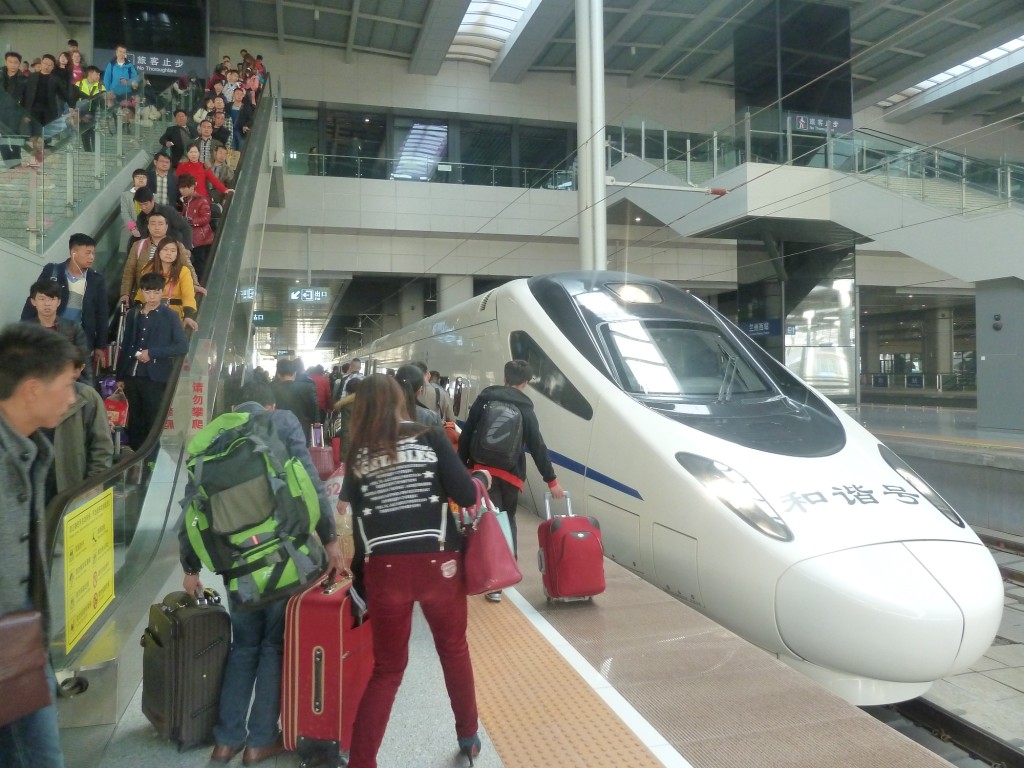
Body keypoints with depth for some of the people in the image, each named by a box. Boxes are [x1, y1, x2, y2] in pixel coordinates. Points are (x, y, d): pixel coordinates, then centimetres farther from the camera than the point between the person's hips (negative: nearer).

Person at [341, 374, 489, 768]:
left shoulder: (357, 454, 7)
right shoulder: (430, 438, 0)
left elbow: (356, 515, 8)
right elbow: (465, 496, -4)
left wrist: (359, 574, 18)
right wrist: (482, 478, 17)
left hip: (383, 569, 1)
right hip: (437, 562, -1)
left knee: (387, 667, 17)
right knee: (454, 650, 22)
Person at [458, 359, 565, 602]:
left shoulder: (484, 398, 2)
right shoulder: (525, 409, 0)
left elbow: (466, 435, 1)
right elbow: (537, 447, -3)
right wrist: (551, 480, 1)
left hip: (483, 469, 0)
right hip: (511, 473, 0)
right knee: (508, 520, 18)